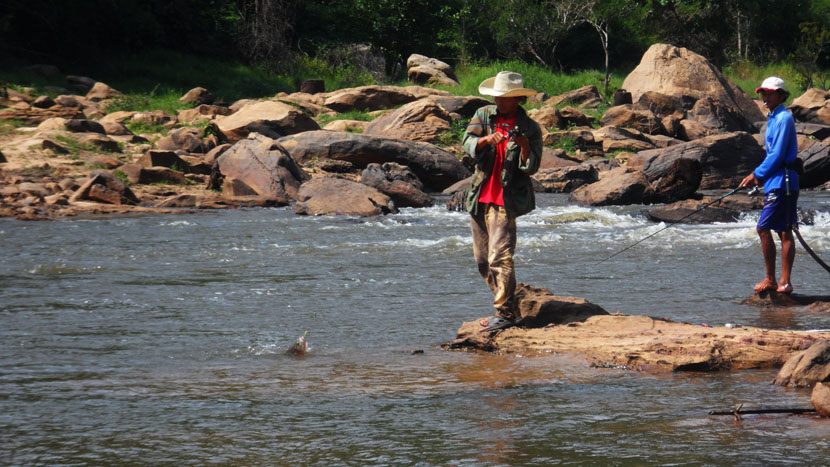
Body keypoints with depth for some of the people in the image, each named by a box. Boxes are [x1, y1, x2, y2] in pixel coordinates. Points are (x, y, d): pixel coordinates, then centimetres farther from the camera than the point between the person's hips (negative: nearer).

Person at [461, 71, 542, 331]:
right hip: (480, 198, 6)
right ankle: (507, 307, 23)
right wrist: (486, 139, -26)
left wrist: (525, 147, -23)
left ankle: (505, 313, -12)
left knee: (499, 257, -15)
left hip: (506, 201, -6)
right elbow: (468, 143, -6)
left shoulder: (530, 129, -2)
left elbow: (532, 168, -5)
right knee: (483, 261, 11)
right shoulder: (483, 115, 8)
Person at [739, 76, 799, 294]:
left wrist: (757, 175, -10)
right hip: (776, 181, 10)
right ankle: (784, 282, 8)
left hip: (782, 181, -10)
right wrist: (760, 176, 14)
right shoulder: (773, 118, 19)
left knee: (763, 228, -10)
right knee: (784, 232, 8)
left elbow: (777, 155, -17)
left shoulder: (784, 118, -12)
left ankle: (771, 280, -4)